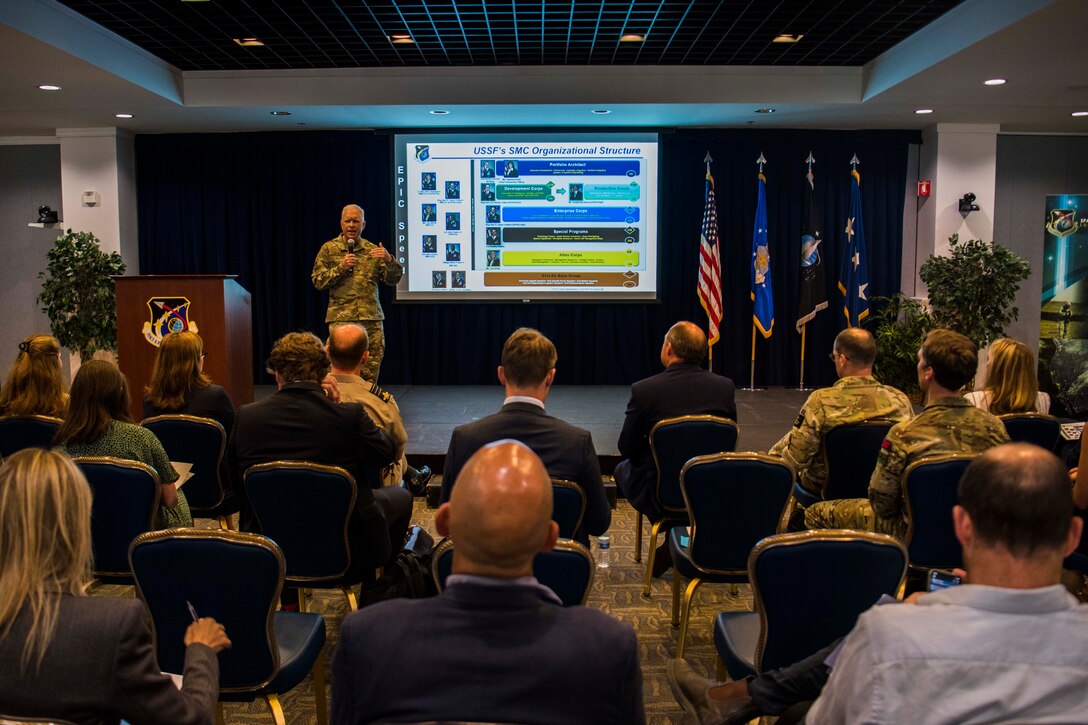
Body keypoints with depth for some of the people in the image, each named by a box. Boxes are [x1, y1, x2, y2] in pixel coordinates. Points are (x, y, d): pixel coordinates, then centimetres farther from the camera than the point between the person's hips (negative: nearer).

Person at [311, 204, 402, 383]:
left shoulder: (372, 250, 13)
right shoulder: (329, 249, 7)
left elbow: (392, 280, 8)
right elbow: (318, 281, 3)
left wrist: (389, 260, -11)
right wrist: (340, 267, -9)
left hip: (372, 319, 2)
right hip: (341, 318, -2)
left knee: (370, 373, 4)